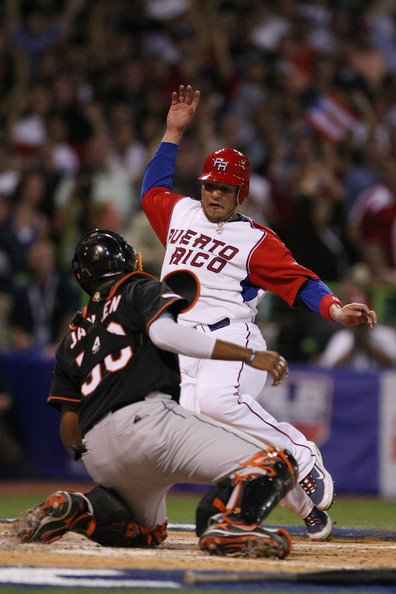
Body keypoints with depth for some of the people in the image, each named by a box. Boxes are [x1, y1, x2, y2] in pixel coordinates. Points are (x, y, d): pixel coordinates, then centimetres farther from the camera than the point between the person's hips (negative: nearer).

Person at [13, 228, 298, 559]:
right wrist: (250, 356, -10)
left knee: (148, 532, 32)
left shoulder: (73, 338, 30)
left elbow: (69, 432, 22)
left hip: (97, 457, 7)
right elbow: (163, 332, -8)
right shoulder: (144, 291, 15)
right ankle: (228, 524, -43)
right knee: (274, 466, -13)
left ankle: (77, 509, 5)